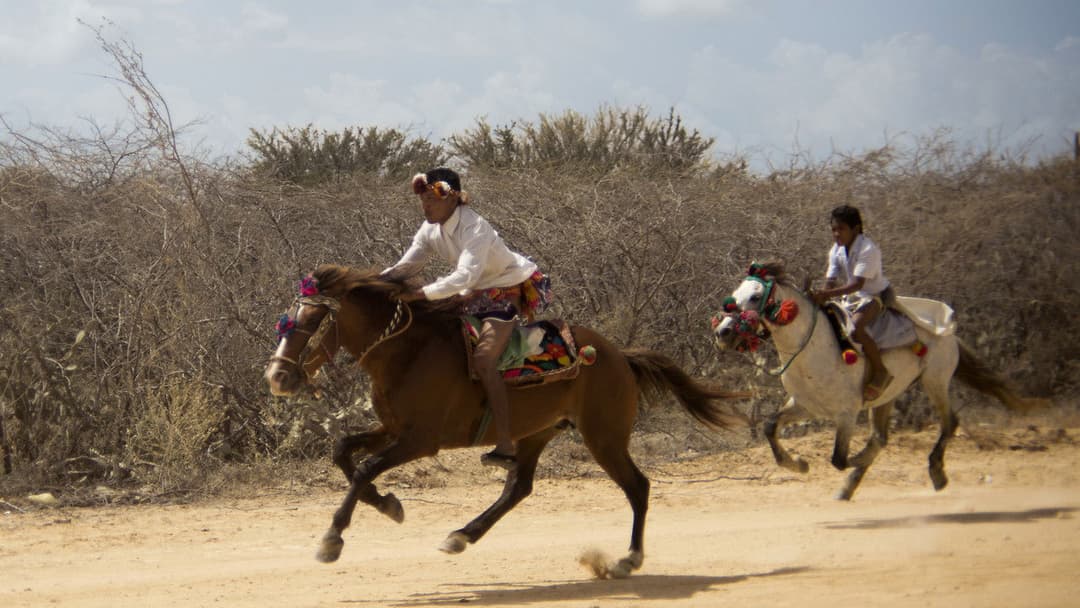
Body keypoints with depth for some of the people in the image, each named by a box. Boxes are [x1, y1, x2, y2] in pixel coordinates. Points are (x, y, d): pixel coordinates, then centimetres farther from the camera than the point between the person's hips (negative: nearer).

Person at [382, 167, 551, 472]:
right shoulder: (431, 230, -2)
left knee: (484, 357, -27)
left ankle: (506, 448, -31)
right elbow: (406, 266, -4)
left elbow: (465, 277, -38)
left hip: (514, 289, -10)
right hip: (480, 294, 10)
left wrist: (420, 294, -43)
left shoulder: (475, 229, -27)